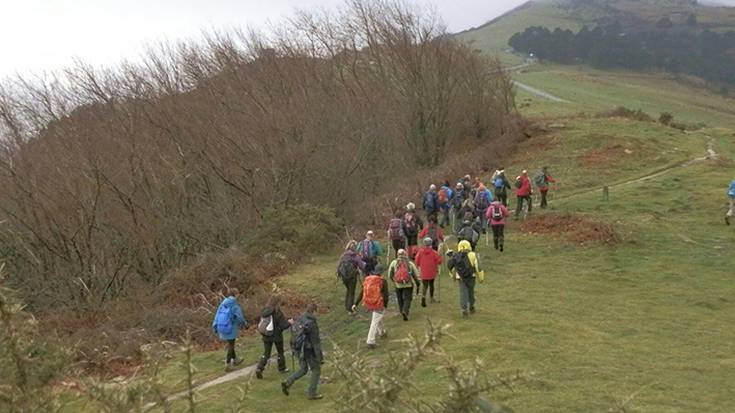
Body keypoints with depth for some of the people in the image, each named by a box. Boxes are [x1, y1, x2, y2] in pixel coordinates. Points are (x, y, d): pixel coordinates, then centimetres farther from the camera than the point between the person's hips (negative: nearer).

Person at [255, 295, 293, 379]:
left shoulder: (264, 311, -5)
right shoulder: (278, 313, -21)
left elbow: (262, 322, 7)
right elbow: (284, 325, -18)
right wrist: (289, 322, 4)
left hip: (266, 336, 4)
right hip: (276, 336, -4)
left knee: (266, 353, 12)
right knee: (280, 352, 19)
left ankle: (259, 369, -3)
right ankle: (282, 368, 34)